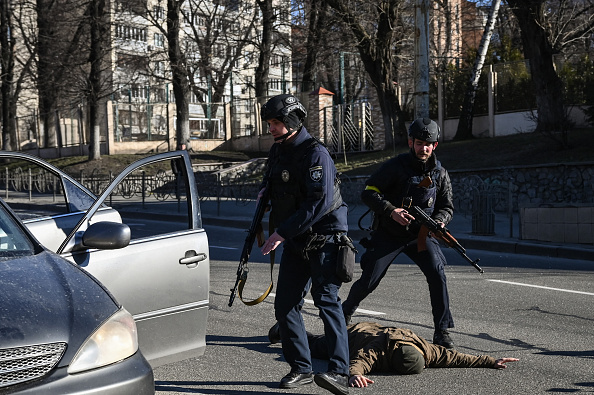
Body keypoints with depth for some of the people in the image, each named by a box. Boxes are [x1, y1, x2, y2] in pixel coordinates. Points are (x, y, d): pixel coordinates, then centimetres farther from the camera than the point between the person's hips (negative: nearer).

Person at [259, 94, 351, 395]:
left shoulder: (315, 153, -16)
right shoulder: (278, 151, 11)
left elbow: (321, 202, -26)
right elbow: (270, 191, 28)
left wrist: (283, 232, -25)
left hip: (324, 237, -8)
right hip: (295, 241, 8)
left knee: (326, 299, -17)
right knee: (285, 305, 5)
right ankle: (301, 369, 15)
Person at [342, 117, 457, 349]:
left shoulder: (440, 173, 0)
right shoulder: (395, 166, -12)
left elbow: (447, 207, 7)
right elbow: (368, 193, -13)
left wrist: (439, 221, -16)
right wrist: (391, 211, -27)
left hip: (419, 235, 2)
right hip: (388, 234, -2)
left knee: (437, 275, -18)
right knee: (367, 282, 0)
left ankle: (442, 332, -9)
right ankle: (345, 312, 31)